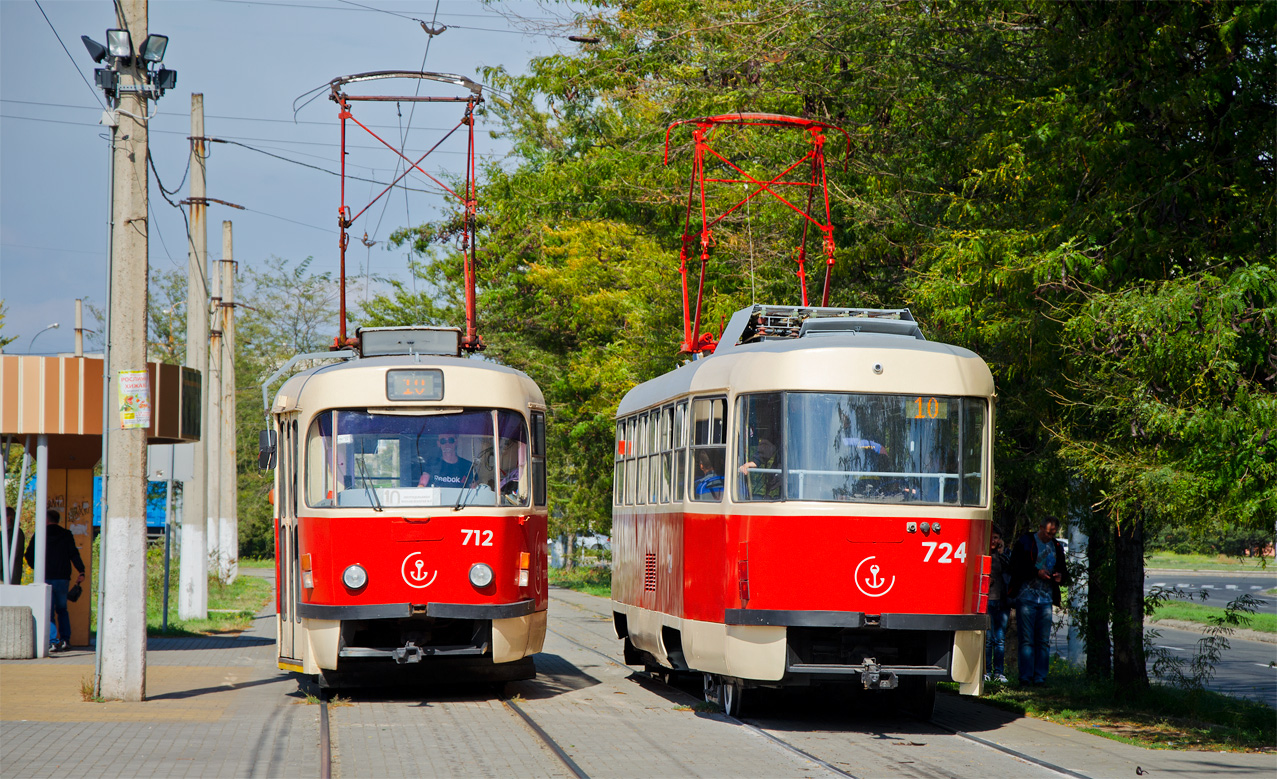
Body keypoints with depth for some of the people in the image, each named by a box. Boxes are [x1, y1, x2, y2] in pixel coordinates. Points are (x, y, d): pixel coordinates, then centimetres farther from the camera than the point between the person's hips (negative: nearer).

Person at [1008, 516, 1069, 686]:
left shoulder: (1057, 548, 16)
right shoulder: (1024, 542, 3)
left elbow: (1064, 572, 21)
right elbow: (1016, 568, -4)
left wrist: (1061, 576, -3)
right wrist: (1037, 573, -16)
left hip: (1046, 599, 4)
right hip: (1026, 597, -4)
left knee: (1044, 641, 1)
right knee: (1026, 640, -6)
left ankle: (1040, 677, 3)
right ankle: (1026, 676, -5)